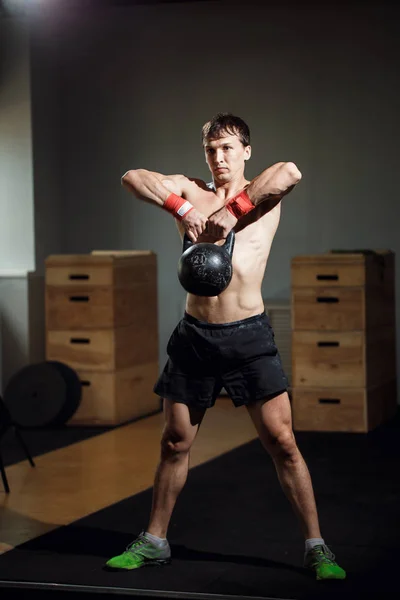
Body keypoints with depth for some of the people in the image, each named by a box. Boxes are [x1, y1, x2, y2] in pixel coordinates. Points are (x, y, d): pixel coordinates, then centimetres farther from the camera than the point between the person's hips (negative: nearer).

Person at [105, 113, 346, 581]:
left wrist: (232, 210, -24)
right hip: (194, 334, 3)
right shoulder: (190, 191, 7)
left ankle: (316, 547, 6)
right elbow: (132, 178, -8)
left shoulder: (262, 192, 2)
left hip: (248, 334, -2)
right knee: (175, 443, 12)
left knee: (281, 442, -3)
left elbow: (291, 172, -22)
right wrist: (182, 209, -20)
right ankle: (154, 542, 26)